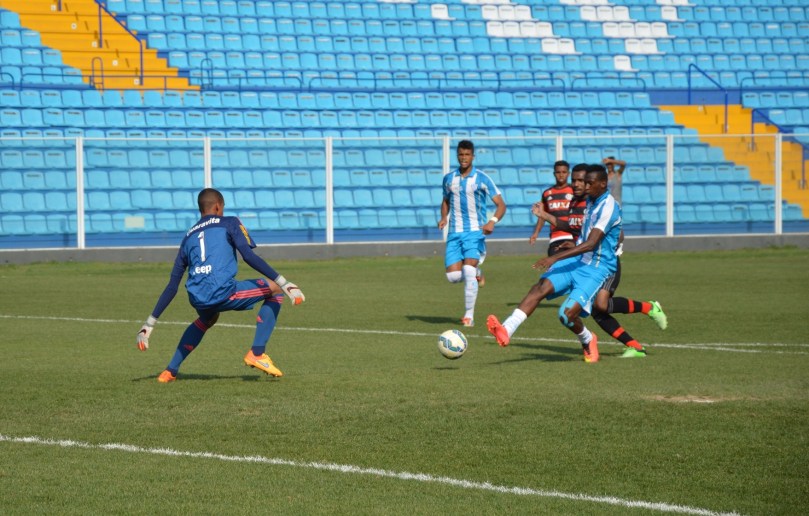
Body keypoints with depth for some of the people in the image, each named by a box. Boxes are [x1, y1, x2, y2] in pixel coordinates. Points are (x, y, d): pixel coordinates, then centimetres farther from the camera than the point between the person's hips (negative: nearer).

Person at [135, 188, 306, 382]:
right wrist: (285, 283, -7)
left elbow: (172, 287, 25)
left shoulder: (188, 237, 27)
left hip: (197, 299, 6)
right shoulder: (229, 223, 13)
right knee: (275, 290, 13)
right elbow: (249, 256, -4)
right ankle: (257, 354, 2)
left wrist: (149, 324, 28)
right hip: (223, 292, -6)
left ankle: (170, 371, 32)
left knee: (207, 319, 41)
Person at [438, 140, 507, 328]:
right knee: (453, 276, -8)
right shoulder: (449, 178, 9)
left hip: (475, 232, -4)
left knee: (468, 271, -20)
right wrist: (444, 217, 4)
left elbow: (501, 205, -7)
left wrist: (493, 221, -26)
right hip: (454, 233, 4)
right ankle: (476, 272, 27)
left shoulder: (482, 179, -5)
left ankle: (469, 315, -8)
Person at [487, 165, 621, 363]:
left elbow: (591, 244, -27)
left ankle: (588, 341, 14)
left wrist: (555, 258, -32)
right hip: (576, 261, 8)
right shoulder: (590, 201, 10)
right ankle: (506, 330, -30)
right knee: (540, 288, -17)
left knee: (567, 315, -19)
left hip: (596, 269, -7)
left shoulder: (608, 207, -18)